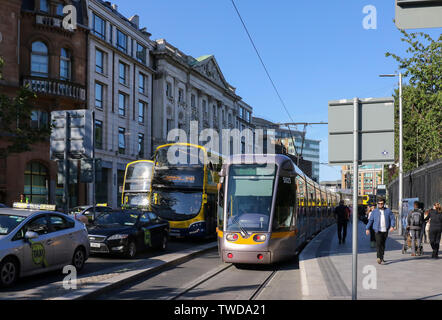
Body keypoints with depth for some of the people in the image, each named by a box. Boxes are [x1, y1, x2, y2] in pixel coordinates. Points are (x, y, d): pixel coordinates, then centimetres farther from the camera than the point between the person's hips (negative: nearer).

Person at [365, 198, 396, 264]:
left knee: (383, 244, 12)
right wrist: (367, 228, 5)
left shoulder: (388, 211, 8)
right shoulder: (374, 211, 6)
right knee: (378, 243, -16)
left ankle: (381, 258, 24)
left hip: (385, 231, 2)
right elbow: (370, 220, 9)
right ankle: (378, 258, -24)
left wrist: (392, 226, -11)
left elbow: (392, 219, 5)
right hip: (378, 231, -2)